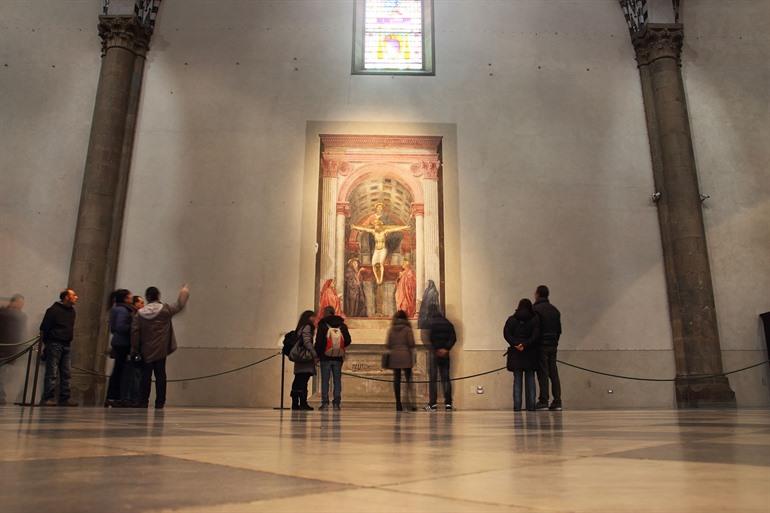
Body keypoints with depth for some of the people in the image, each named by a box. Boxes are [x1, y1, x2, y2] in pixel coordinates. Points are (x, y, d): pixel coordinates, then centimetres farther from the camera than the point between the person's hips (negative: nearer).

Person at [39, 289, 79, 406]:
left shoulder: (72, 311, 14)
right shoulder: (54, 310, -8)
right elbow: (43, 328, -9)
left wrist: (69, 341, 11)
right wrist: (45, 344, -11)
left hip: (66, 345, 7)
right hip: (54, 345, -7)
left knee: (66, 373, 7)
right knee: (52, 373, -5)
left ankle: (64, 398, 11)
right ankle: (48, 398, 0)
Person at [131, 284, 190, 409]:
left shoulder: (140, 313, 1)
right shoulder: (165, 309, -4)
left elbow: (134, 332, -2)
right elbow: (179, 305, 10)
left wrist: (135, 350, 3)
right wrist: (184, 293, 28)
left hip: (145, 351, 2)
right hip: (161, 350, -2)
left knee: (145, 376, 8)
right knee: (160, 376, 2)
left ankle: (143, 402, 9)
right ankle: (160, 403, 2)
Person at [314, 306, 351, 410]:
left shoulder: (323, 325, -4)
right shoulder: (342, 325, 6)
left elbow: (319, 342, -8)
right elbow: (348, 341, 6)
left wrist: (317, 354, 1)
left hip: (326, 357, -3)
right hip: (338, 358, 3)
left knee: (325, 380, 2)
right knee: (337, 380, 6)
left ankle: (325, 403, -1)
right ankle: (336, 403, 3)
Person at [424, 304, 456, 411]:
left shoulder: (431, 323, -8)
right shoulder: (448, 323, 5)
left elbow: (430, 338, -13)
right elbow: (453, 338, -1)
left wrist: (437, 349, -4)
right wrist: (446, 349, -4)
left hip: (434, 352, -4)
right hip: (445, 353, 4)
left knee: (433, 378, 0)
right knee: (445, 378, 7)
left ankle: (433, 403, -2)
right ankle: (448, 403, 6)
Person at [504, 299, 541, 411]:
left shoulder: (511, 319, 5)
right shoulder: (535, 319, 2)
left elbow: (506, 333, -8)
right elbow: (536, 335, -11)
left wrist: (515, 344, -14)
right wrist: (525, 345, -15)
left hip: (515, 353, 0)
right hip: (530, 353, 0)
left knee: (517, 380, 4)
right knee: (530, 379, 7)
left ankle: (517, 405, 0)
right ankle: (531, 405, 7)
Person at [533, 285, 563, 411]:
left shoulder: (536, 309, -9)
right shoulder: (555, 310, 14)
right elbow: (559, 329, 15)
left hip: (541, 345, -6)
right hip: (553, 345, 6)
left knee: (542, 374, -4)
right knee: (554, 373, 7)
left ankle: (543, 402, -4)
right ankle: (557, 402, 6)